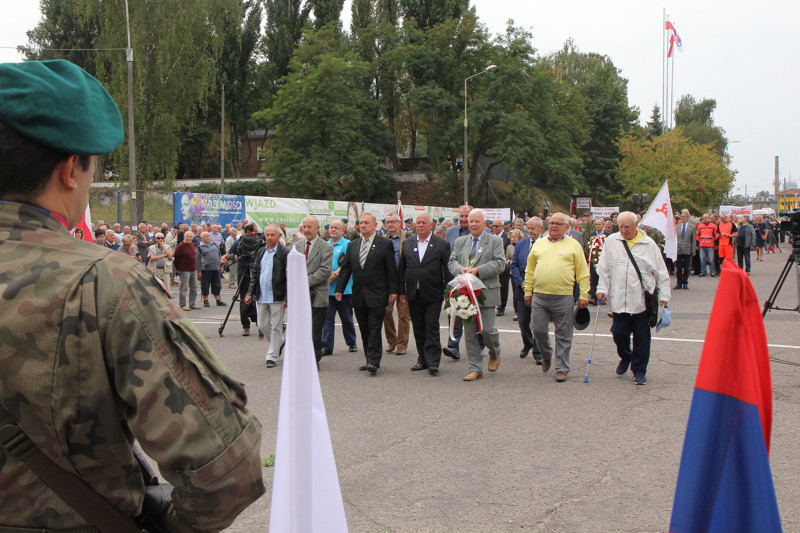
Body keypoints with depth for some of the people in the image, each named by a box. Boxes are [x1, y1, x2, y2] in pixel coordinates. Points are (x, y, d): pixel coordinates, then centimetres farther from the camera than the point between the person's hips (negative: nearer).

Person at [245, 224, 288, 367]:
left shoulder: (285, 252, -7)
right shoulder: (260, 252, 13)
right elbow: (254, 273, 18)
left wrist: (287, 298, -14)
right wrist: (250, 293, 9)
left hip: (276, 297, -6)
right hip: (261, 297, 6)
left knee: (275, 327, 0)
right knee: (262, 325, 11)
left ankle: (272, 356, 8)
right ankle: (279, 342, 35)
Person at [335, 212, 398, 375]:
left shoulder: (385, 244, -2)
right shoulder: (352, 245, 13)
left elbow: (391, 270, -3)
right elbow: (345, 269, 13)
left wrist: (393, 291, -7)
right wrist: (339, 289, 6)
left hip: (377, 295, -5)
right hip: (359, 296, 5)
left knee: (374, 329, -8)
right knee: (364, 330, 9)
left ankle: (373, 361, -8)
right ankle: (370, 360, 16)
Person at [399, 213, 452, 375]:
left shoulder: (442, 244, 0)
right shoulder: (407, 244, 11)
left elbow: (447, 270, -1)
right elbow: (402, 269, 13)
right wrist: (402, 291, 9)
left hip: (432, 294, -4)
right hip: (414, 294, 4)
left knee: (432, 328, -6)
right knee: (418, 329, 9)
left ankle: (433, 362, -2)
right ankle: (423, 360, 19)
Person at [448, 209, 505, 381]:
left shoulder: (495, 241, 2)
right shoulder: (460, 242, 15)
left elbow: (500, 263, -8)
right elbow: (452, 261, 12)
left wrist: (478, 270, -17)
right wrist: (460, 269, -11)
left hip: (487, 292, -4)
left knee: (487, 329, -6)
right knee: (469, 331, 3)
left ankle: (495, 354, 26)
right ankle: (475, 369, 9)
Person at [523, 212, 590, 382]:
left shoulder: (574, 245, 5)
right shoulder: (538, 244, 13)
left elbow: (583, 273, 4)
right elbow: (530, 270, 17)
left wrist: (583, 295, -2)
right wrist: (528, 291, 11)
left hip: (563, 297, -2)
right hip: (539, 296, 2)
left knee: (563, 335, 3)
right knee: (538, 330, 1)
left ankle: (562, 369, 14)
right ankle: (546, 355, 30)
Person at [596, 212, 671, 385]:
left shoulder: (648, 244, 4)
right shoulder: (611, 242, 7)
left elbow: (661, 273, 8)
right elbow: (603, 269, 10)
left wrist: (664, 296, 5)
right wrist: (602, 288, 0)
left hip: (642, 301, -1)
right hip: (618, 300, 1)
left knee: (641, 337, 2)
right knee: (618, 332, 1)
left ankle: (639, 370, 16)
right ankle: (625, 357, 32)